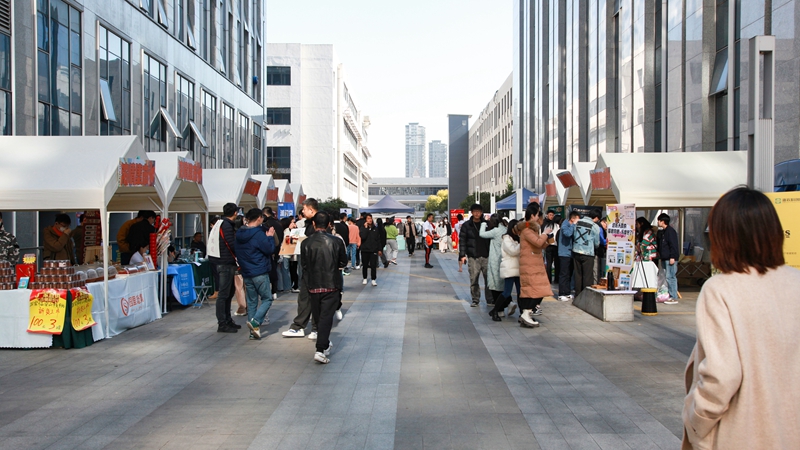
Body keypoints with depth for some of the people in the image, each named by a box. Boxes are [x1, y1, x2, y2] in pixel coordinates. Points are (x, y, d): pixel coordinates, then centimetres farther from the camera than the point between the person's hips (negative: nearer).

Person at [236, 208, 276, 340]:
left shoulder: (239, 234, 8)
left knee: (251, 301, 11)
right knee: (267, 299, 4)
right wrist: (270, 237, 0)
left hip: (246, 273, 7)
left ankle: (253, 331, 12)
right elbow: (270, 250, -12)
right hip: (260, 273, -7)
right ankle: (255, 322, -13)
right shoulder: (259, 234, -15)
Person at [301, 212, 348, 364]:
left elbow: (304, 265, 3)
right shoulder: (336, 242, -7)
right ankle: (320, 350, -9)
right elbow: (343, 263, 4)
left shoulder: (306, 243, -6)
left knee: (318, 317, 17)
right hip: (331, 285, -1)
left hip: (313, 286, 2)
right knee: (326, 317, 0)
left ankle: (325, 344, 33)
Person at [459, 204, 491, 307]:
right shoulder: (466, 225, 6)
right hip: (473, 257, -1)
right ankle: (475, 300, 12)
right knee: (474, 280, 1)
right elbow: (462, 240, 2)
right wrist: (462, 255, -6)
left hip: (486, 256, 1)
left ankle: (490, 300, 8)